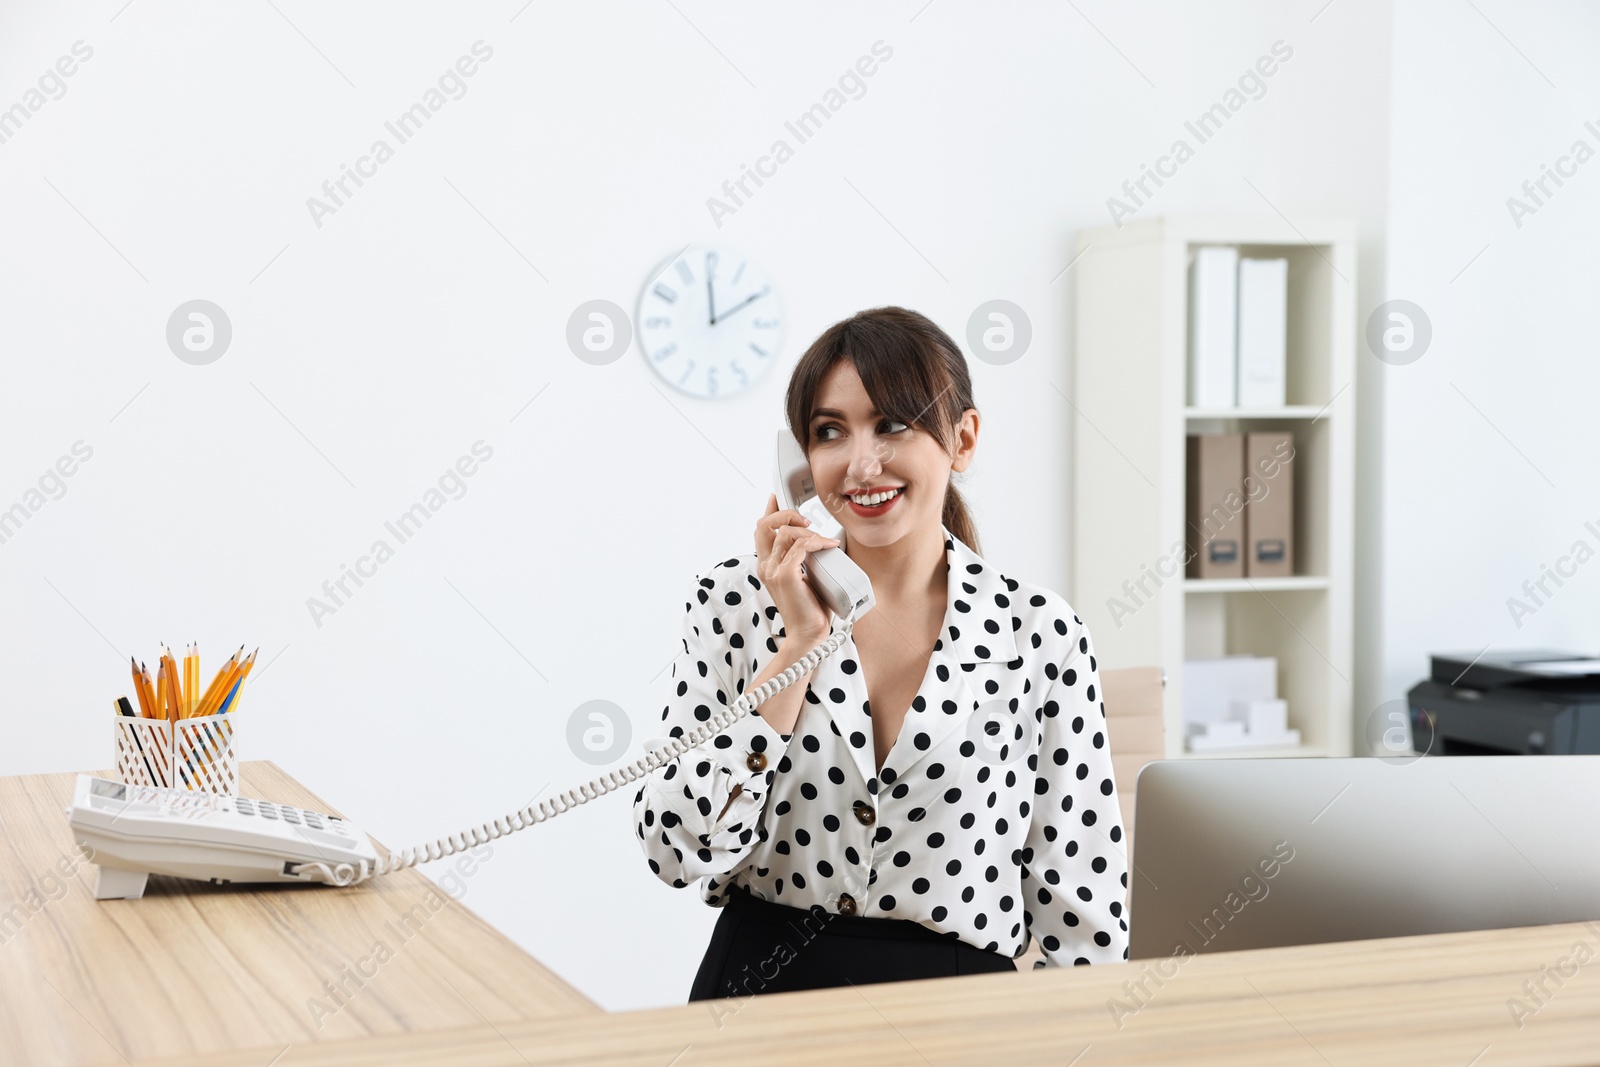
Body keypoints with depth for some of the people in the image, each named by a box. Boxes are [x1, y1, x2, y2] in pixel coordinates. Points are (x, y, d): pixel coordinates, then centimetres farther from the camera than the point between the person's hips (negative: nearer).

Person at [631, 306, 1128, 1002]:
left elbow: (1081, 906, 3)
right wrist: (800, 642, -9)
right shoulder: (734, 602, 2)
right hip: (760, 991, -1)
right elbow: (678, 853, -6)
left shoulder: (1042, 635, -1)